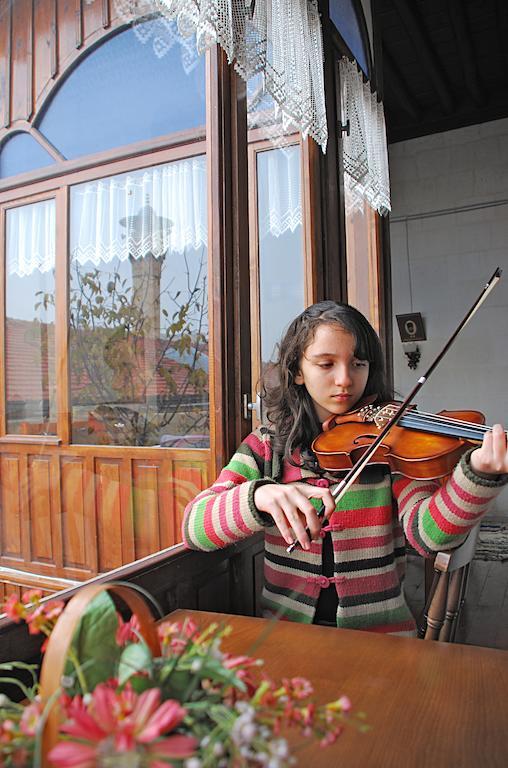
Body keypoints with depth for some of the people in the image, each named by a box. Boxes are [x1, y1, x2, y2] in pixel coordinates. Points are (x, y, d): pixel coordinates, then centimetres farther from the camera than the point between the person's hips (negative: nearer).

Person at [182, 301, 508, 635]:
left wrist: (480, 474, -34)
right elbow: (194, 528, -10)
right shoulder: (267, 445, -1)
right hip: (287, 629, 0)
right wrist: (259, 495, -29)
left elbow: (427, 534, -16)